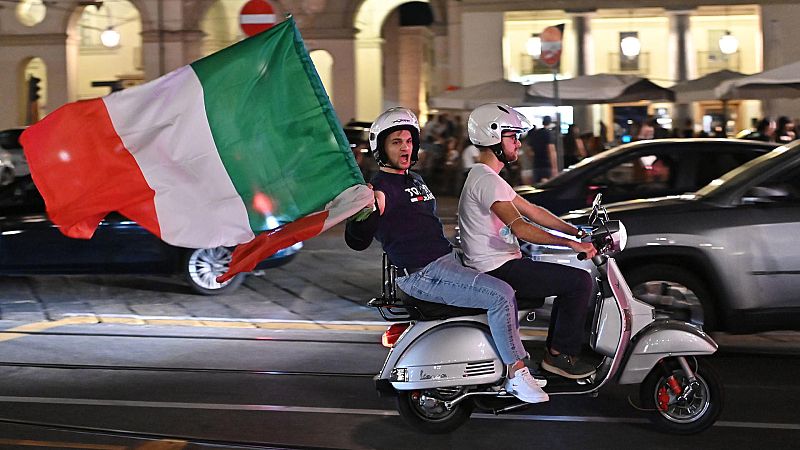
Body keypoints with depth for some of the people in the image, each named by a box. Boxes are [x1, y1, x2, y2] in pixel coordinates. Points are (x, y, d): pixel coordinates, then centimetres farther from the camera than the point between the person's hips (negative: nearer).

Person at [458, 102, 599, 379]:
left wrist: (577, 232, 12)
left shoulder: (486, 177, 17)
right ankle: (559, 355, -4)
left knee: (570, 281, 18)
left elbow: (532, 211, 18)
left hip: (502, 265, 11)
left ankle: (554, 351, 18)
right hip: (498, 270, -11)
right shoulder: (486, 180, -18)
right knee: (580, 281, -11)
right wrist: (572, 244, -29)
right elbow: (519, 227, -29)